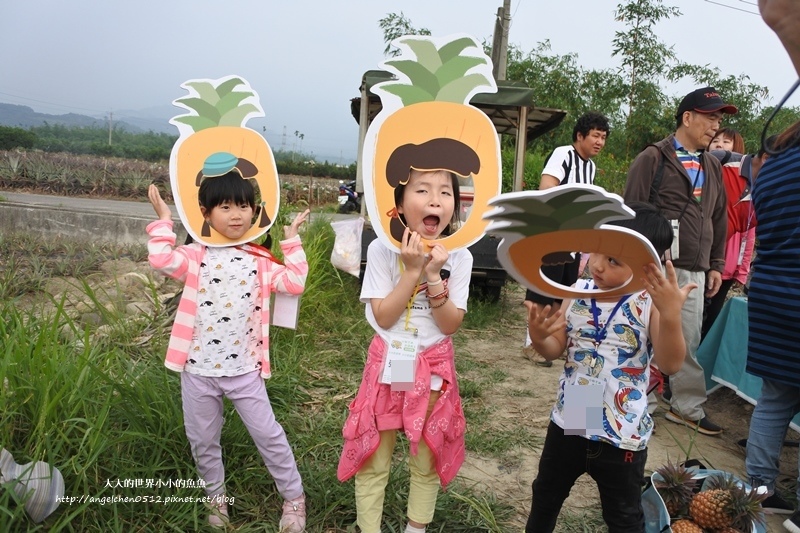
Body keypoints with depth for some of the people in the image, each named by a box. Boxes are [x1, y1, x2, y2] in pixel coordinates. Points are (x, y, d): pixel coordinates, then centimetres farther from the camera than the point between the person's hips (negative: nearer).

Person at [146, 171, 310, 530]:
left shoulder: (259, 261, 2)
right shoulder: (196, 256, -3)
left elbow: (295, 283, -10)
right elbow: (162, 259, -22)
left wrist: (292, 240, -7)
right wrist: (163, 220, -12)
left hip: (244, 370, 0)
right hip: (198, 370, 1)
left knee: (268, 435, 7)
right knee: (203, 441, 17)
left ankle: (294, 498, 26)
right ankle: (217, 498, 41)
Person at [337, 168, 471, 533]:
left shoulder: (458, 257, -8)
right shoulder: (382, 249, -12)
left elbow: (450, 325, -11)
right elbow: (383, 317, -15)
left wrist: (433, 275, -22)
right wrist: (412, 270, -23)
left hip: (433, 369, 2)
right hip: (387, 365, -1)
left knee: (428, 460, 16)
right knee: (372, 460, 10)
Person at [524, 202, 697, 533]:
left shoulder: (651, 303, -17)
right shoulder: (579, 291, -6)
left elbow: (670, 364, -27)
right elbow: (555, 350, -1)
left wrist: (671, 315, -40)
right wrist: (539, 337, -22)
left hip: (622, 434, -3)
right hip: (568, 422, 4)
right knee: (545, 495, 25)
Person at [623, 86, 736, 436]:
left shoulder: (711, 166, 16)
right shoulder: (653, 159, -5)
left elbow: (718, 219, 21)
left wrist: (716, 264, 17)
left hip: (694, 272, 6)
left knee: (688, 342, 12)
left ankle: (687, 408, 24)